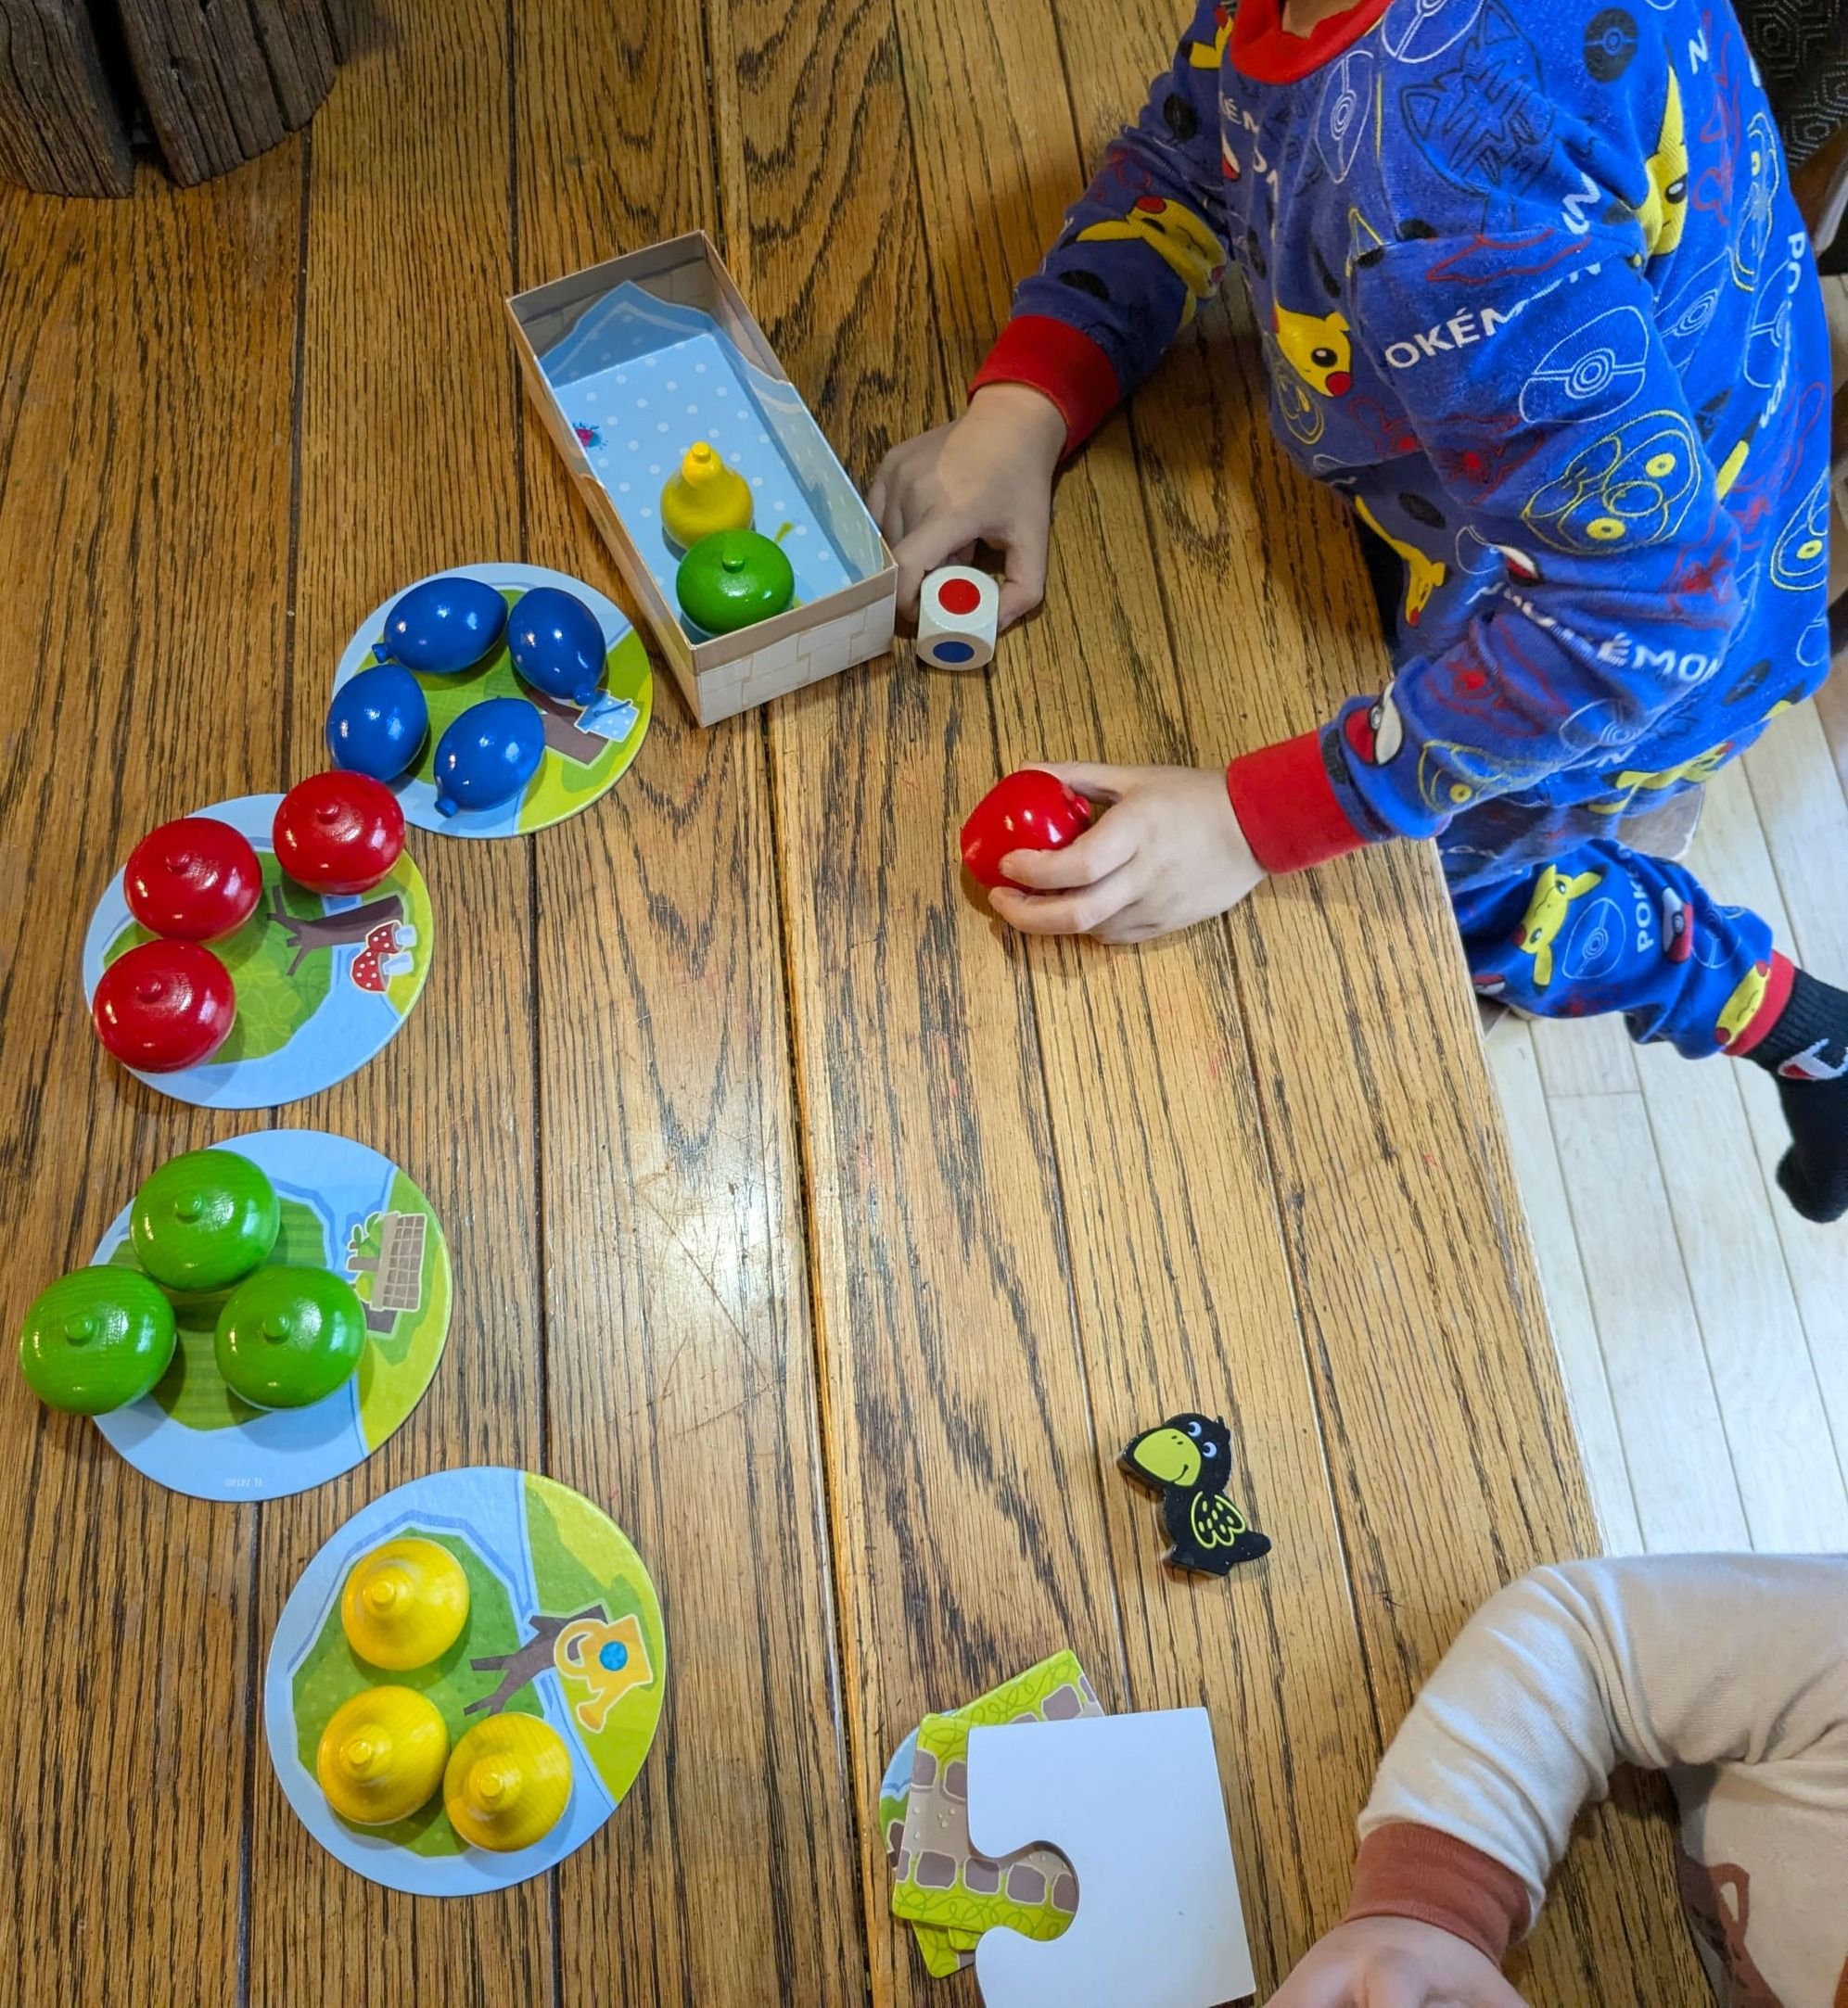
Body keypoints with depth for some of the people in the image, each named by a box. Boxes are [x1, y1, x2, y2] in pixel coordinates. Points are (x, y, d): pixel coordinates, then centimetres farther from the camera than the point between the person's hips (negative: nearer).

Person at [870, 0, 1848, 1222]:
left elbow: (1638, 609, -38)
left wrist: (1260, 821, -35)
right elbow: (1187, 149, 0)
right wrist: (1021, 405, -16)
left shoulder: (1440, 160, -44)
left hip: (1647, 655, -8)